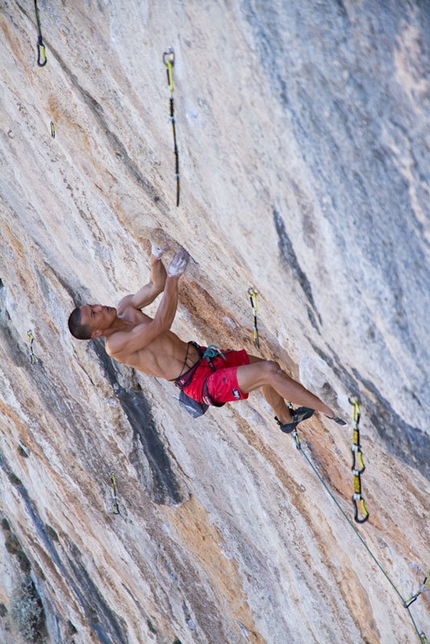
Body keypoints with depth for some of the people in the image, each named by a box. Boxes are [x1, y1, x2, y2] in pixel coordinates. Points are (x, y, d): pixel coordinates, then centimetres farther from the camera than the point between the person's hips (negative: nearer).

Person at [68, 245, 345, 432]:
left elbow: (155, 287, 12)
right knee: (269, 372, -18)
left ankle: (286, 418, 38)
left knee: (269, 366, 14)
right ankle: (333, 413, -7)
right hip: (200, 382, -9)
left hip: (202, 355, 9)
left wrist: (156, 259, -9)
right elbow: (161, 324, -25)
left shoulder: (125, 307, 6)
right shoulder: (115, 345, -19)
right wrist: (173, 277, -31)